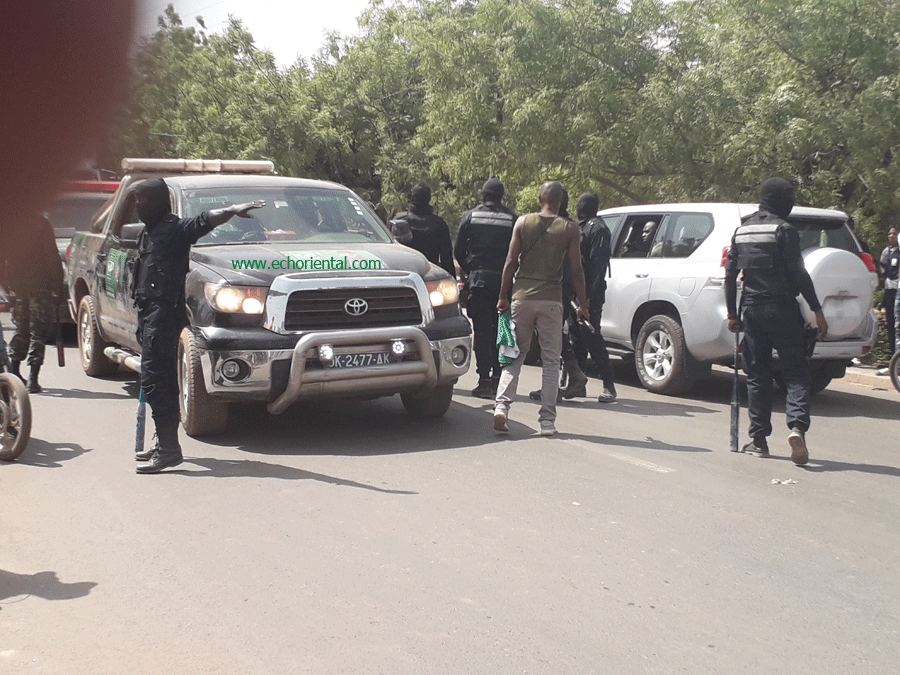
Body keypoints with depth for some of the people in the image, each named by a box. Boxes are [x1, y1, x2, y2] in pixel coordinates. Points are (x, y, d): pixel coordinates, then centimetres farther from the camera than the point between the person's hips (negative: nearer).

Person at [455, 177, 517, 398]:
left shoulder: (471, 216, 2)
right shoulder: (512, 219, 1)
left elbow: (458, 251, 4)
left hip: (478, 278, -1)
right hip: (502, 279, 1)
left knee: (481, 330, 1)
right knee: (499, 330, 11)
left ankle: (484, 379, -4)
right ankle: (497, 378, 13)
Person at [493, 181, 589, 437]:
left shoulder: (523, 222, 3)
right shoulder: (570, 229, 0)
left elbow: (511, 263, 1)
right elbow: (576, 270, -1)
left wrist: (503, 297, 8)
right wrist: (583, 304, 9)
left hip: (522, 298, 1)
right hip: (551, 300, -1)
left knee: (515, 355, 10)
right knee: (551, 360, 6)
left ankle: (502, 405, -8)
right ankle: (547, 420, 4)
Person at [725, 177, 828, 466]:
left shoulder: (741, 231, 11)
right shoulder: (783, 229, -7)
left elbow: (730, 274, 11)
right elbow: (798, 273, -13)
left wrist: (732, 314, 16)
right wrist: (817, 310, -11)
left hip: (752, 310, 5)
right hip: (781, 309, -5)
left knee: (757, 375, 10)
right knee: (796, 372, -1)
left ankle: (759, 439, 10)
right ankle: (797, 425, -22)